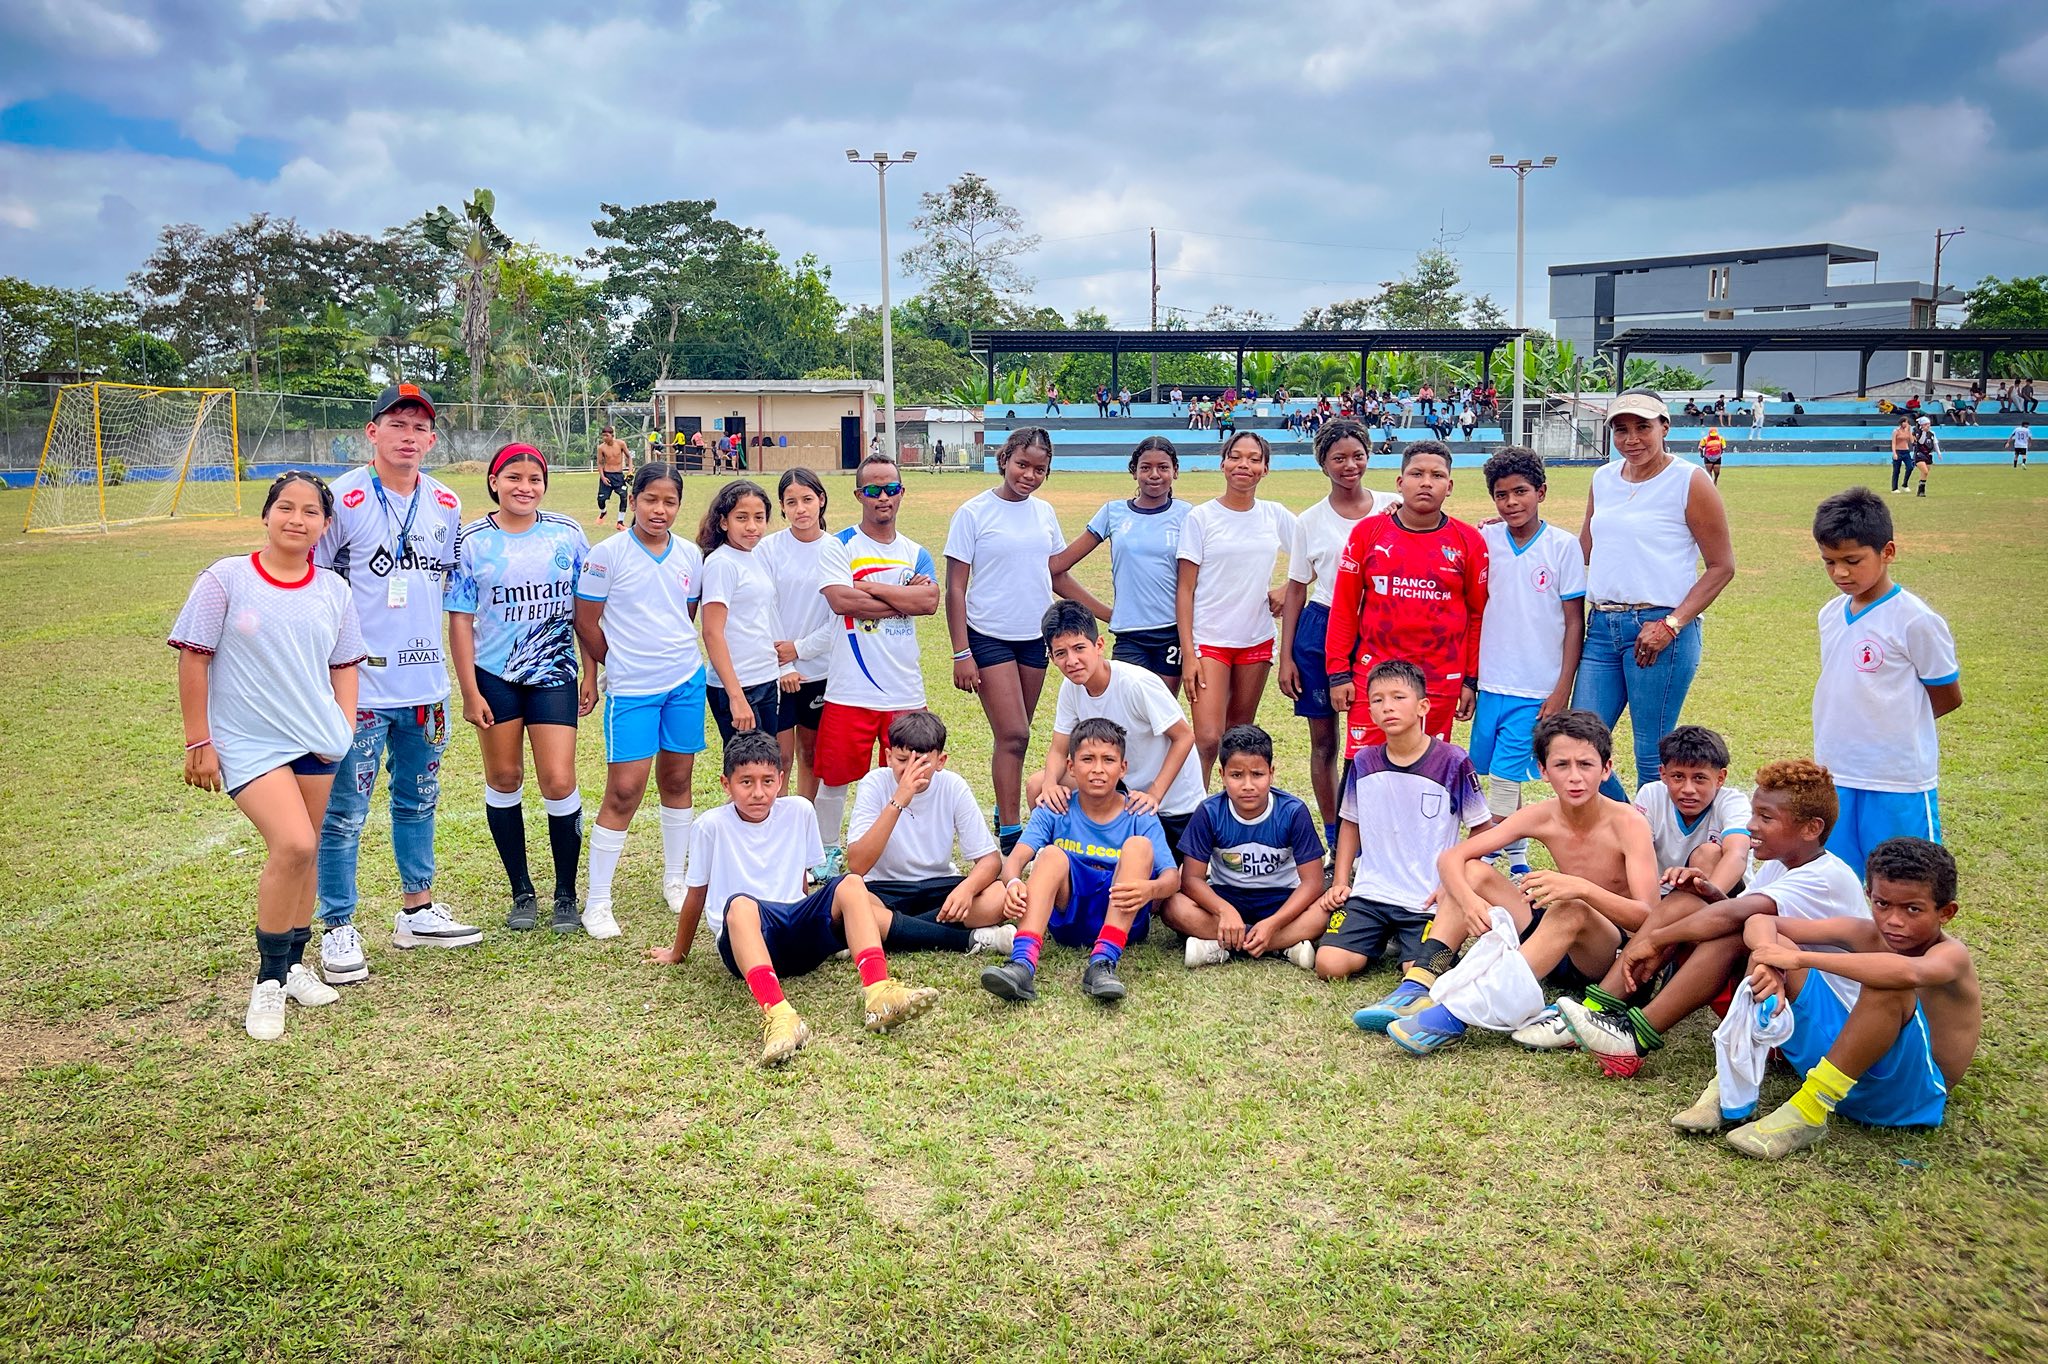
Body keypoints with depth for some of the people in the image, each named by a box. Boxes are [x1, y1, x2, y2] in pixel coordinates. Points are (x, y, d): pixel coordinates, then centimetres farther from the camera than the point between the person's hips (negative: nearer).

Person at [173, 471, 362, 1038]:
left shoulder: (334, 591, 6)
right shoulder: (225, 579, -5)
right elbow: (194, 659, -3)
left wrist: (345, 731, 5)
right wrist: (198, 741, -5)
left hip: (316, 743, 5)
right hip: (249, 742, -4)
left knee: (300, 853, 11)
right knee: (293, 846, -19)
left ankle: (292, 964, 29)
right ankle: (269, 980, -3)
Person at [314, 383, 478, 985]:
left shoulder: (447, 505, 7)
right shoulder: (344, 499, -9)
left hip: (426, 683, 6)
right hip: (359, 685, -5)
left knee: (419, 802, 17)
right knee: (344, 813, 0)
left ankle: (417, 911, 30)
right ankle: (337, 929, 12)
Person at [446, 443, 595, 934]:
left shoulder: (567, 535, 0)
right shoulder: (472, 541, -3)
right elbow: (460, 619, -2)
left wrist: (590, 675, 4)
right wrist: (469, 691, -6)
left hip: (554, 674, 0)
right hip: (494, 676, 1)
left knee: (558, 782, -6)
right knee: (504, 778, 8)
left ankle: (566, 894, 9)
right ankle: (522, 892, 22)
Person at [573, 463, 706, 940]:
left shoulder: (690, 555, 5)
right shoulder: (609, 554, -8)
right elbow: (587, 623, -2)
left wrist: (672, 657, 13)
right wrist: (620, 665, 7)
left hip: (686, 682, 4)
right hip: (631, 689, -4)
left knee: (677, 780, 12)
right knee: (624, 791, -7)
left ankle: (675, 880, 28)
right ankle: (597, 903, 4)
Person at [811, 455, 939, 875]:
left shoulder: (915, 553, 11)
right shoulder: (839, 546, -1)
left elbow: (930, 601, -8)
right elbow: (840, 600, -18)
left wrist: (871, 587, -13)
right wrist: (903, 599, -10)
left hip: (905, 688, 3)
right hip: (850, 688, -3)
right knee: (835, 774, 6)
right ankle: (828, 852, 25)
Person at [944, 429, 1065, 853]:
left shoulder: (1043, 512, 7)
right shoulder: (974, 513, -8)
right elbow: (955, 588, -7)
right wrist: (961, 653, -11)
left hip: (1035, 637, 5)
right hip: (989, 637, -5)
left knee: (1014, 735, 11)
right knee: (1013, 734, -11)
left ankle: (1006, 813, 24)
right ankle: (1010, 833, -4)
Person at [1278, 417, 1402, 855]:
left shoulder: (1392, 507, 4)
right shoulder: (1310, 521, 6)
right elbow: (1296, 590, 8)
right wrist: (1286, 656, 4)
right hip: (1321, 630, 1)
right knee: (1323, 740, 6)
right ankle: (1333, 840, 18)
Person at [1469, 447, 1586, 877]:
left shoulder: (1563, 546, -5)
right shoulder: (1483, 540, 2)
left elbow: (1574, 623, -3)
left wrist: (1562, 692, -7)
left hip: (1537, 690, -3)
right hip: (1490, 684, 3)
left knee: (1505, 777, -5)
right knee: (1505, 778, 12)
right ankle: (1516, 858, 28)